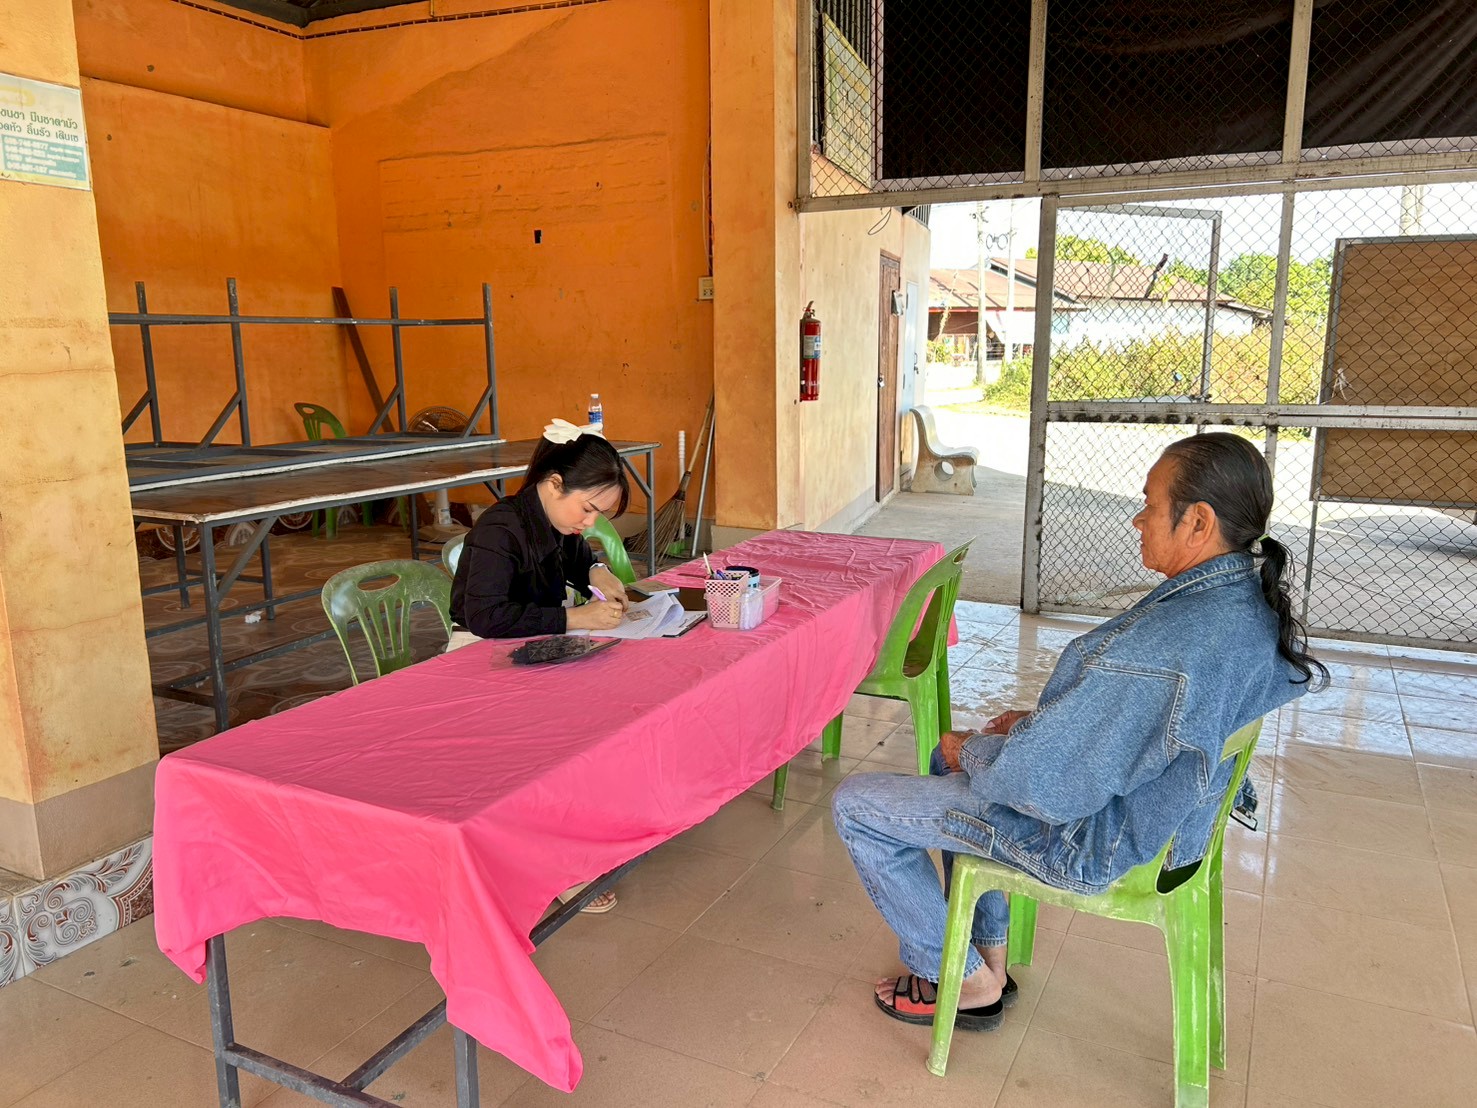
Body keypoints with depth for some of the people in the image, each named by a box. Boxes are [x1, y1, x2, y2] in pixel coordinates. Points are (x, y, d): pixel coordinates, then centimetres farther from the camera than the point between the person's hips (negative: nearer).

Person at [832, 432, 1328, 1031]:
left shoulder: (1163, 648, -36)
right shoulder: (1251, 600, -5)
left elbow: (1042, 783, -28)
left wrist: (971, 751, -9)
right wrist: (1044, 720, 6)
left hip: (1093, 837, -10)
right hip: (1157, 805, 10)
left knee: (856, 804, 0)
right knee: (956, 753, 29)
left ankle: (965, 982, 17)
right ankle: (989, 953, 33)